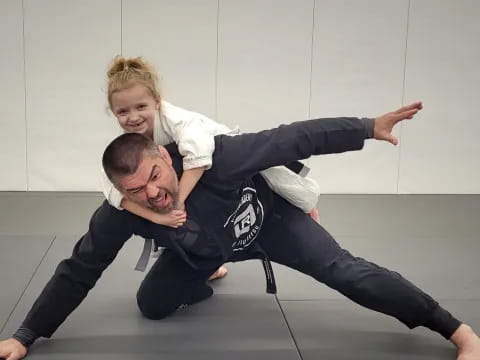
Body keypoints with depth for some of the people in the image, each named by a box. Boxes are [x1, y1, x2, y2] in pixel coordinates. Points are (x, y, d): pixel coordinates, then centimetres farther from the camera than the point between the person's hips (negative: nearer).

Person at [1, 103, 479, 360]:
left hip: (268, 219, -3)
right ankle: (207, 281, 35)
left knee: (344, 272, -14)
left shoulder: (215, 158, -42)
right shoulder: (119, 217, -32)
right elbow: (77, 272, -21)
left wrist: (368, 126, -32)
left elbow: (293, 139, -34)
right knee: (152, 305, 1)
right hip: (204, 249, 3)